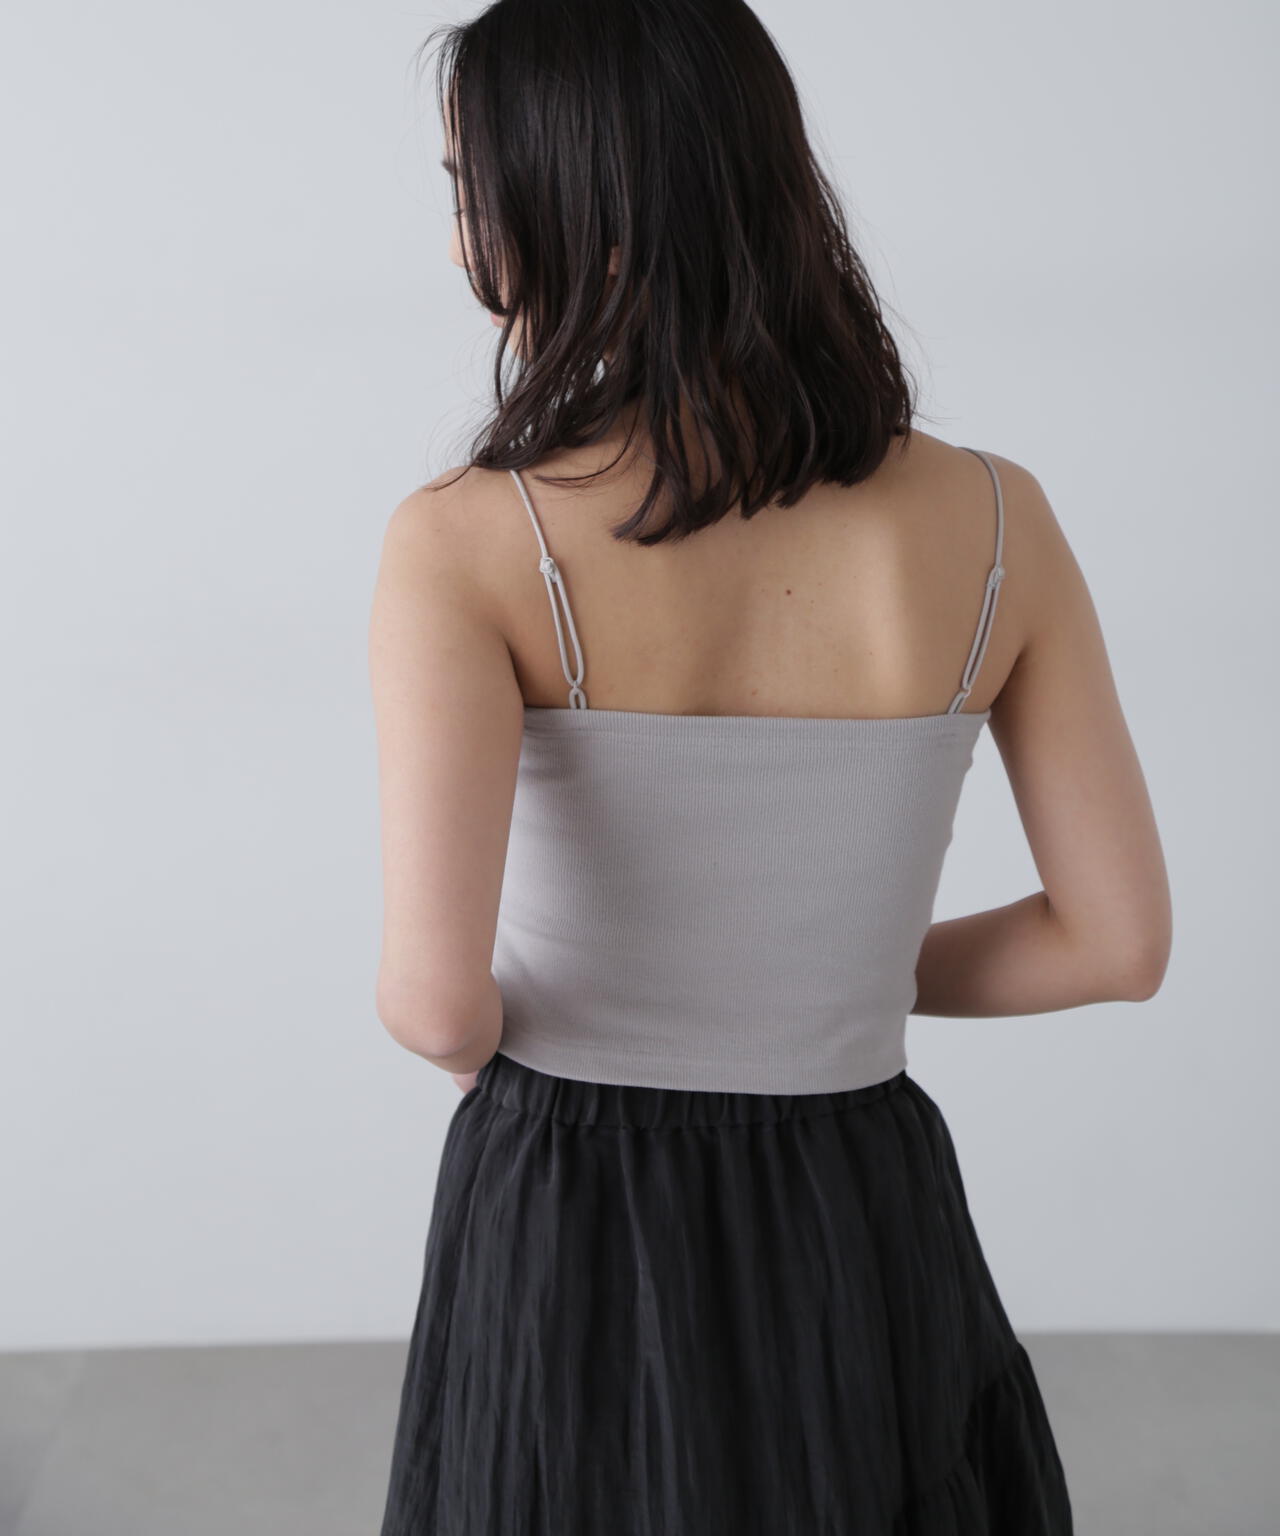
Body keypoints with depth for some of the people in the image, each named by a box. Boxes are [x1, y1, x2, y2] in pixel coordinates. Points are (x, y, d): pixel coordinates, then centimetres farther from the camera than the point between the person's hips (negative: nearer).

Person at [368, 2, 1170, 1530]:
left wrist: (475, 1042, -3)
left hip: (569, 1236, -2)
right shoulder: (992, 519, -9)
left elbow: (435, 998, -26)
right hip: (868, 1231, 3)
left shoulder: (463, 545, -18)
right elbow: (1119, 940, -4)